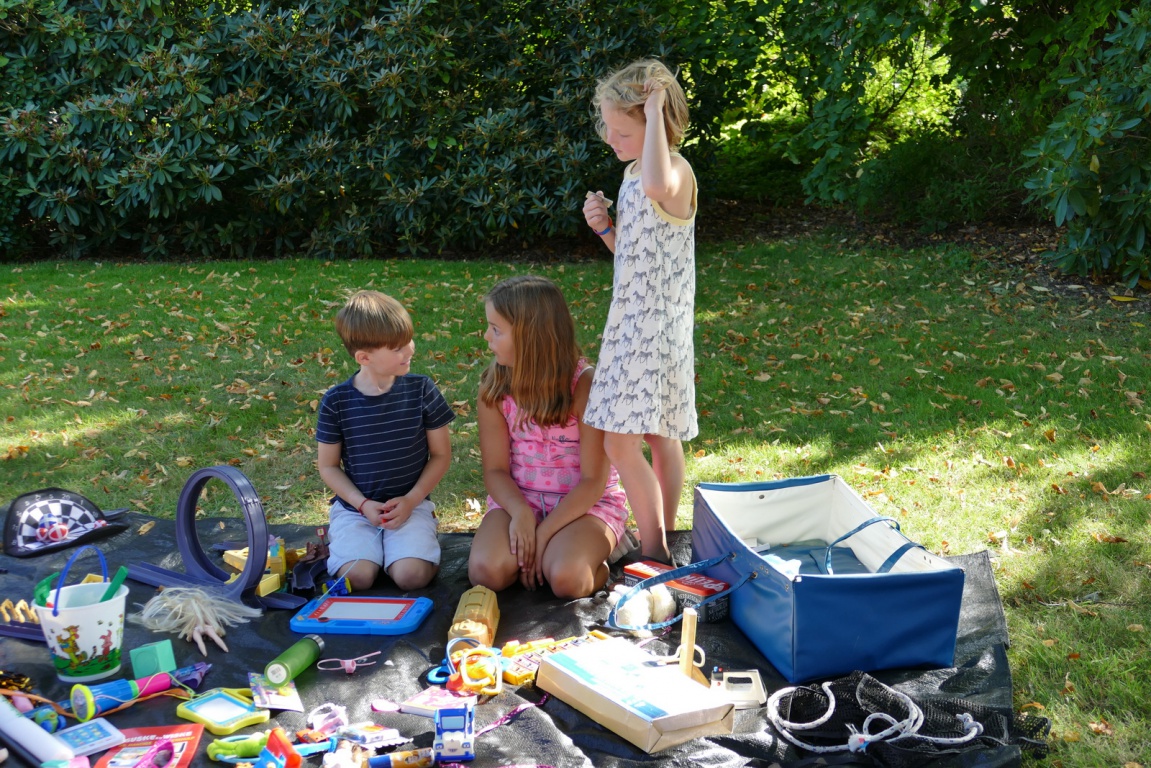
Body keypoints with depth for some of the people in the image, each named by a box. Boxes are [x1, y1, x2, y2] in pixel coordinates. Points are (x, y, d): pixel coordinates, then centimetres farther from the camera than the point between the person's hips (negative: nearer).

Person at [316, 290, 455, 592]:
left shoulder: (421, 390, -7)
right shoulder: (336, 402, -7)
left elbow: (441, 454, 1)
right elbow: (328, 465, 3)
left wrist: (411, 500, -10)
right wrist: (363, 505, -11)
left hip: (410, 505, 0)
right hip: (355, 507, 1)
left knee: (411, 576, -23)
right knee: (357, 577, -21)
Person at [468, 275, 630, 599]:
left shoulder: (586, 386, -16)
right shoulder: (494, 389, -4)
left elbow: (593, 481, -15)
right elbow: (495, 469, -3)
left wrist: (543, 534, -21)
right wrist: (520, 513, -23)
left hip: (585, 503, -3)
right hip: (517, 499, 3)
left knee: (566, 578, -32)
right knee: (486, 571, -26)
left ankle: (592, 555, 1)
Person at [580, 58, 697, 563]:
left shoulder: (675, 171, -17)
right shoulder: (635, 171, 12)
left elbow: (658, 187, -45)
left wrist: (655, 114, -32)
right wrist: (604, 226, 1)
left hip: (657, 325, -10)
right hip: (632, 319, 10)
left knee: (620, 441, -11)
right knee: (661, 437, 16)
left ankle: (654, 552, 1)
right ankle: (662, 543, 26)